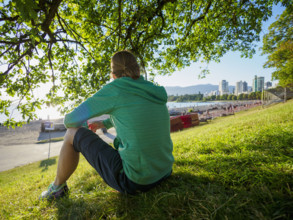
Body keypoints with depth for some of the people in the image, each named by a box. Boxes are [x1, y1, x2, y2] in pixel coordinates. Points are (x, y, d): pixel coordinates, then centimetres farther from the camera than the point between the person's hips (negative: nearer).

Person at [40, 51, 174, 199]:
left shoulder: (115, 89, -12)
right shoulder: (154, 91, 7)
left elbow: (72, 120, -5)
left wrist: (70, 123, 20)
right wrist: (104, 123, 31)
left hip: (134, 180, -7)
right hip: (163, 173, 7)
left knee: (73, 133, 5)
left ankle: (57, 187, 29)